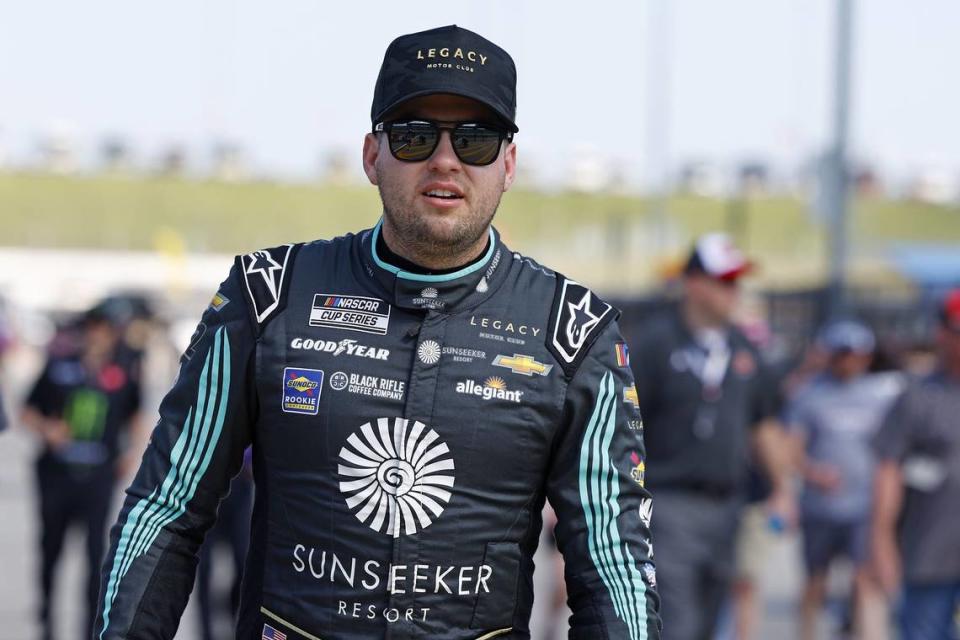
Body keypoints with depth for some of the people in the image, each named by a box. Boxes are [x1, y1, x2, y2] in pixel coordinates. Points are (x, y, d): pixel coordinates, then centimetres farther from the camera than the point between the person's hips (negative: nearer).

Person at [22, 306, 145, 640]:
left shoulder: (124, 374, 2)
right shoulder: (60, 366, -2)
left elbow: (134, 414, 21)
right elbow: (28, 411, 5)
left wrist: (131, 450, 9)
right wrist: (46, 428, -15)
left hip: (98, 475, 0)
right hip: (56, 472, 1)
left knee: (96, 549, -10)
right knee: (50, 547, 12)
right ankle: (46, 611, 33)